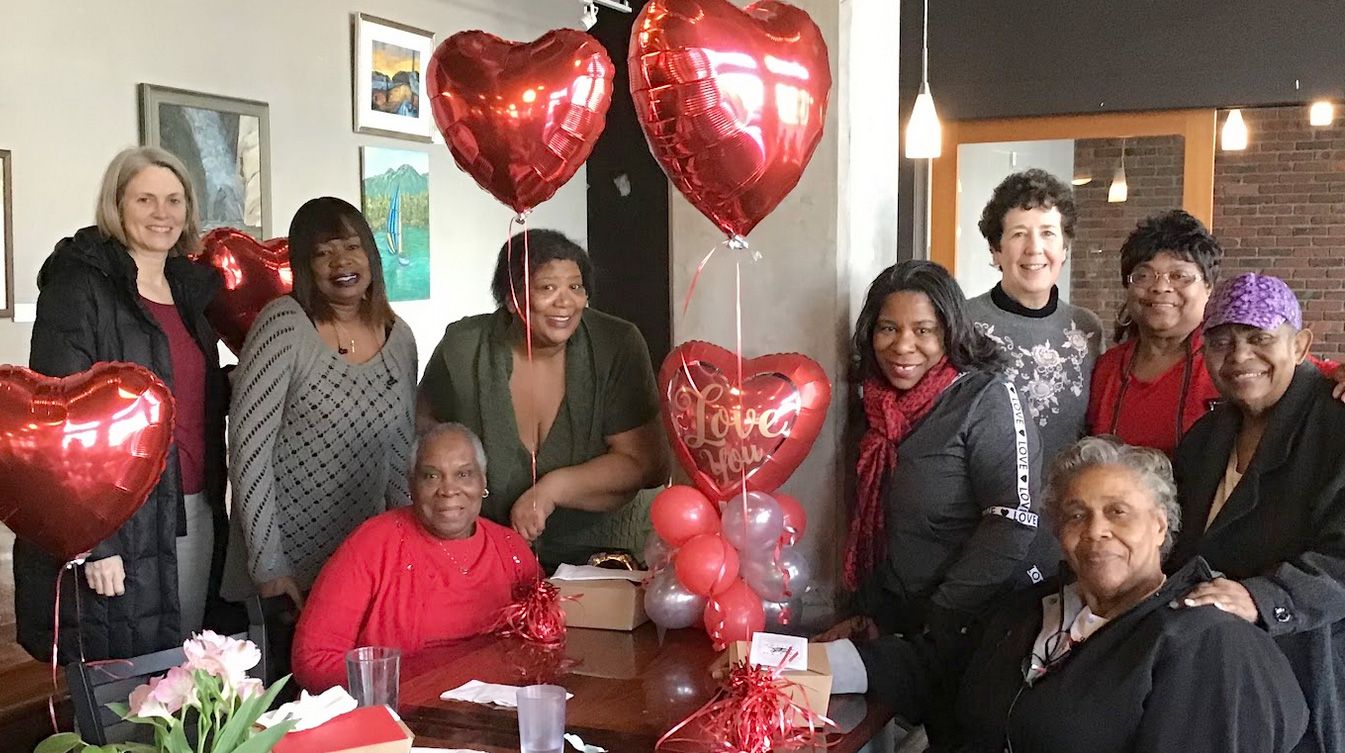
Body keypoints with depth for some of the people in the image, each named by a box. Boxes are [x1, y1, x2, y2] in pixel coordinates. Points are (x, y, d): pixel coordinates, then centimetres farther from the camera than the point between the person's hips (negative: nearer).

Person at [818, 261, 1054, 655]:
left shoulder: (987, 398, -11)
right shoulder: (883, 408, 8)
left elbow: (1013, 521, -18)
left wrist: (941, 622, -16)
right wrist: (872, 617, 10)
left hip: (992, 624, -6)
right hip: (903, 621, 6)